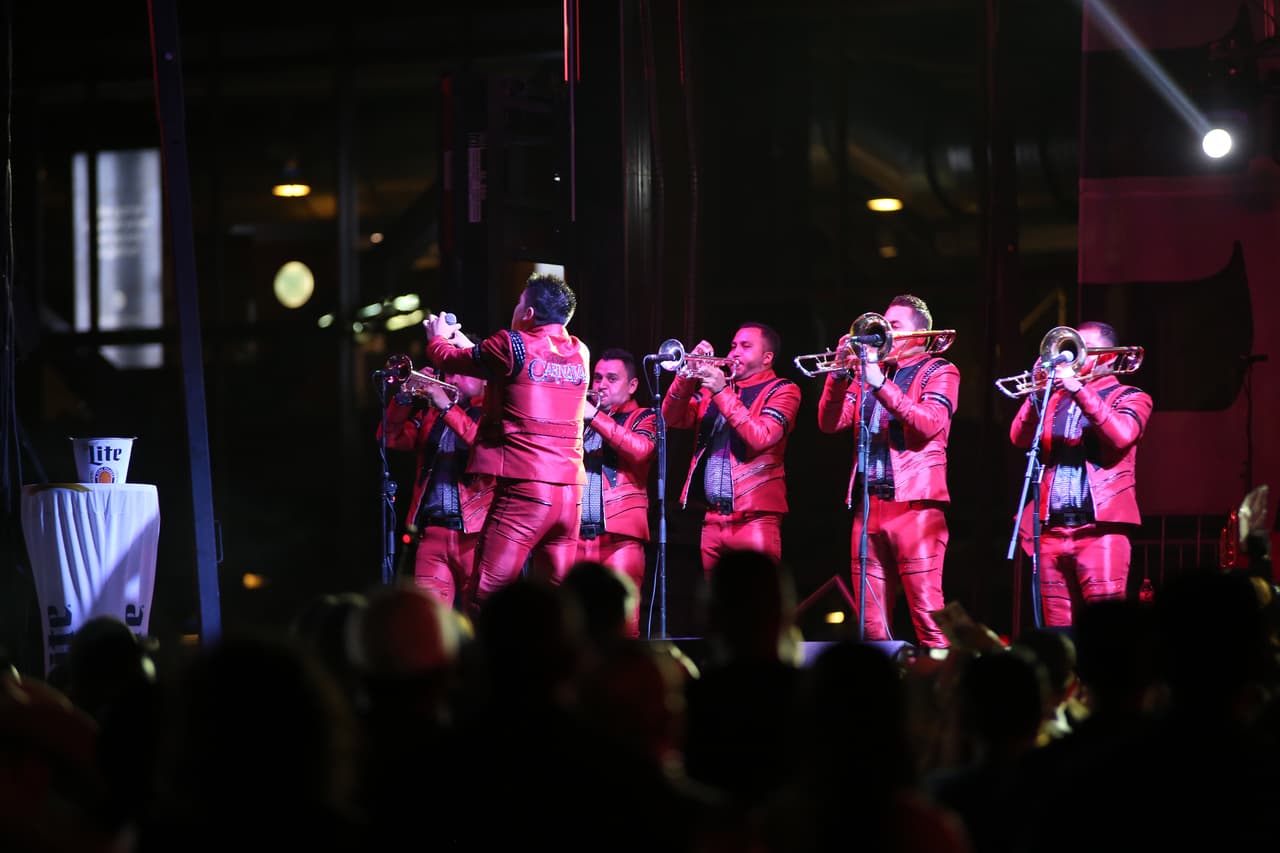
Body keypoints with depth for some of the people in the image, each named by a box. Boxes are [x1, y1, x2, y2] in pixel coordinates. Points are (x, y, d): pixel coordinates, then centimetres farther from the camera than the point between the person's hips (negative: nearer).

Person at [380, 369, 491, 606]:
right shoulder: (430, 413, 20)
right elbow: (391, 439, 12)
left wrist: (448, 407, -15)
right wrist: (403, 399, -2)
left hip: (476, 532, -4)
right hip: (433, 531, 4)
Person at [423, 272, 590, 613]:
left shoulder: (512, 345, -5)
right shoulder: (579, 353, 13)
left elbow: (450, 360, 10)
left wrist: (437, 339, 33)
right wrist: (467, 345, 41)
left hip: (523, 489, -6)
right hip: (570, 492, 6)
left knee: (482, 598, -8)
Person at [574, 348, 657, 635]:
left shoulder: (644, 418, 12)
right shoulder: (581, 418, 23)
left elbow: (640, 449, -11)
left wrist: (595, 416, -14)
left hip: (619, 536, -4)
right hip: (574, 534, 4)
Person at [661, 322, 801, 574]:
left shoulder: (782, 391, 3)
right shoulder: (713, 384, 19)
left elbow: (761, 438, -14)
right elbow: (674, 419, 9)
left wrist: (722, 391, -14)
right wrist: (687, 376, -6)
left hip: (754, 516, -5)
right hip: (712, 518, 5)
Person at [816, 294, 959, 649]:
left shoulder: (938, 372, 6)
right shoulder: (868, 371, 20)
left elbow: (930, 423, -13)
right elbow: (830, 422, 10)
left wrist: (880, 383, -18)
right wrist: (840, 374, -5)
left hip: (915, 504, -5)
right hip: (867, 505, 5)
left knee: (928, 617, -12)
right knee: (871, 622, 4)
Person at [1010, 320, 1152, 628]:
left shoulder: (1129, 397, 9)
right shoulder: (1056, 398, 20)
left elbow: (1121, 435, -13)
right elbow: (1020, 438, 6)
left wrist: (1079, 389, -16)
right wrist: (1038, 392, -8)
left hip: (1099, 525, -4)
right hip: (1051, 527, 4)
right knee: (1057, 628, 3)